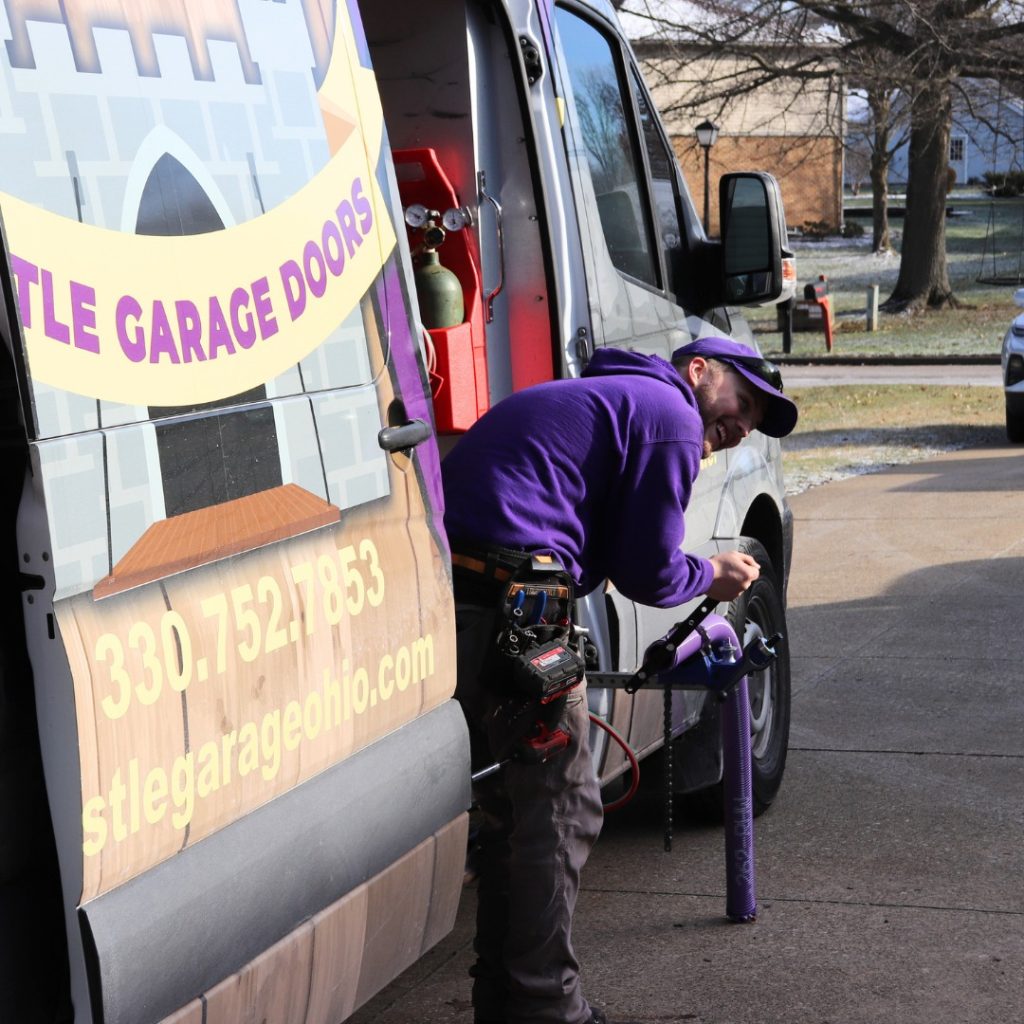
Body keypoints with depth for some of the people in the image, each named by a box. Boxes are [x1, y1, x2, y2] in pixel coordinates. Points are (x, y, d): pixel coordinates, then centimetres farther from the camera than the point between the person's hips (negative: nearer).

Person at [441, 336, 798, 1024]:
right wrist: (711, 575, 17)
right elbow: (648, 573, 0)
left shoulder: (598, 397, 30)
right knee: (562, 812, 2)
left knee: (512, 807, 20)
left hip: (444, 584, 10)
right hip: (508, 605, -10)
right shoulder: (672, 417, 0)